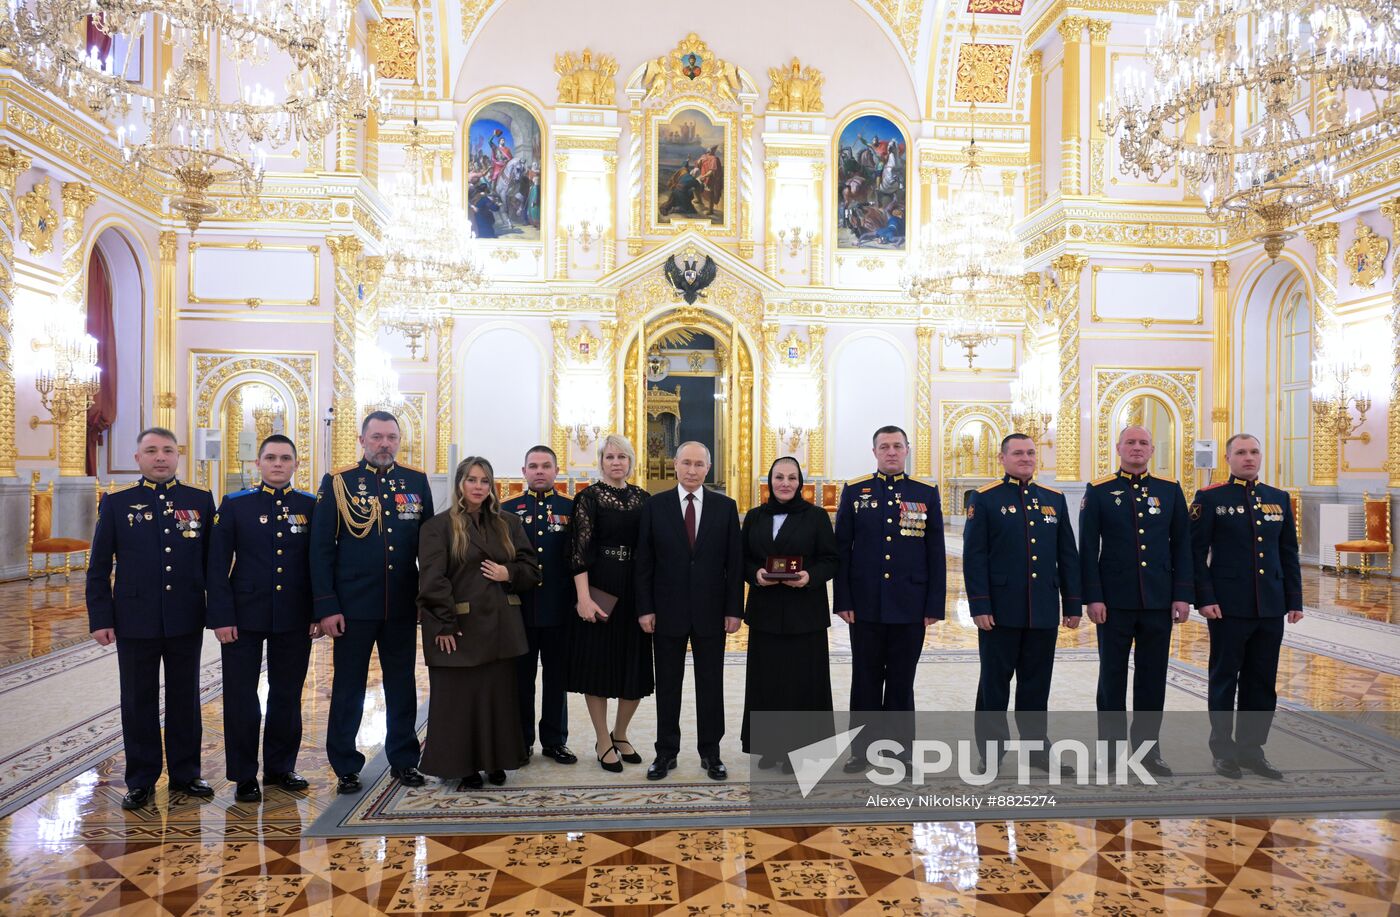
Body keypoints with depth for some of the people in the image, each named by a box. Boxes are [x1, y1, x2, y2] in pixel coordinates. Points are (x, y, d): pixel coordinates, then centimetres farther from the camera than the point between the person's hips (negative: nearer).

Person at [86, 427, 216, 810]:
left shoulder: (200, 501, 4)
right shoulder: (116, 504, 3)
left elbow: (214, 561, 5)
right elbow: (99, 567, 3)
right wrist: (100, 619, -3)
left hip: (186, 621, 1)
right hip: (135, 621, 0)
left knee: (185, 700, 10)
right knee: (138, 703, 8)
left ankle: (185, 774, 23)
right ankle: (141, 781, 21)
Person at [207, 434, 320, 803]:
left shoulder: (311, 506, 4)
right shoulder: (235, 505, 1)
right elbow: (218, 565, -2)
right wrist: (221, 617, -9)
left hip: (295, 619, 1)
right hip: (244, 617, -1)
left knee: (287, 696, 11)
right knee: (241, 697, 5)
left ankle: (280, 767, 26)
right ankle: (244, 777, 18)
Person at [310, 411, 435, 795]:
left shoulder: (417, 481, 4)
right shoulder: (338, 482, -3)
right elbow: (321, 548, -5)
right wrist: (326, 606, -10)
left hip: (403, 605, 2)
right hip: (353, 605, -2)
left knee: (402, 685, 12)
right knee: (348, 687, 9)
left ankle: (404, 760, 26)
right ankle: (346, 767, 22)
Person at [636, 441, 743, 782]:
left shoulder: (725, 507, 2)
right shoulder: (655, 505, 0)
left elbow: (734, 562, 1)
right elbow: (644, 561, 0)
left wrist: (734, 609, -3)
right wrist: (645, 608, -5)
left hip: (711, 612, 1)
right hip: (668, 611, 0)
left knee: (710, 684, 9)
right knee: (667, 684, 10)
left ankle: (710, 752, 22)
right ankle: (666, 752, 22)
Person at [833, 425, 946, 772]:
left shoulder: (927, 493, 4)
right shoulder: (854, 491, 3)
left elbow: (936, 553, 3)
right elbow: (841, 549, 2)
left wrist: (935, 604, -2)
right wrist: (842, 600, -3)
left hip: (910, 606, 0)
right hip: (866, 604, 0)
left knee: (902, 680, 9)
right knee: (866, 678, 9)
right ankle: (863, 746, 21)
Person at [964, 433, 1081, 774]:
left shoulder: (1055, 499, 11)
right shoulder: (985, 499, -2)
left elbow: (1068, 556, 12)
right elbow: (974, 557, -6)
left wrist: (1072, 604, 8)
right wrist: (980, 606, -12)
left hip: (1044, 612, 4)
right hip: (1000, 611, -4)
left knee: (1037, 683, 11)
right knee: (994, 683, 5)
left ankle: (1036, 746, 24)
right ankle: (991, 754, 16)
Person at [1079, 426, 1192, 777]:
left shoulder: (1170, 490, 7)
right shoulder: (1098, 491, 0)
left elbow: (1182, 546, 6)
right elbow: (1088, 548, -3)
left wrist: (1182, 595, 0)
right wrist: (1093, 597, -8)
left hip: (1159, 602, 2)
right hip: (1115, 602, -2)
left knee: (1153, 677, 9)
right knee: (1112, 676, 6)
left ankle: (1148, 748, 21)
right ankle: (1110, 748, 17)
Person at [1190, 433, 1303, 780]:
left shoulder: (1279, 499, 11)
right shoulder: (1210, 498, -3)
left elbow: (1289, 554, 12)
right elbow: (1196, 553, -6)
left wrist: (1295, 600, 7)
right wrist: (1204, 599, -12)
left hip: (1271, 609, 5)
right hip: (1228, 608, -4)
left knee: (1263, 682, 10)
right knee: (1225, 679, 5)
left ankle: (1251, 748, 22)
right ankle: (1223, 750, 16)